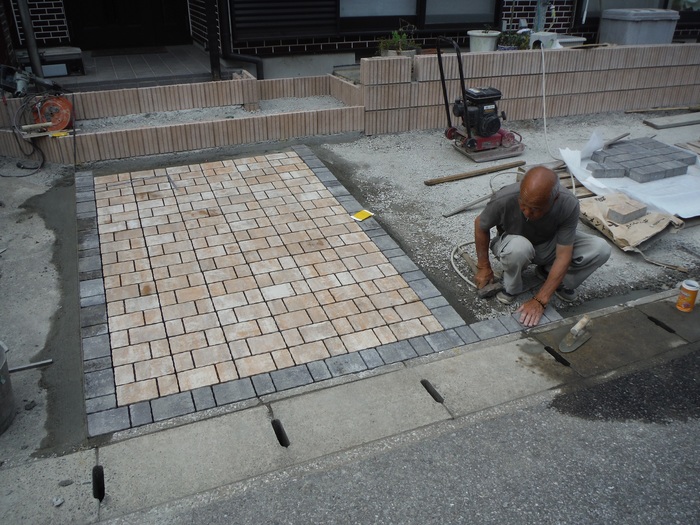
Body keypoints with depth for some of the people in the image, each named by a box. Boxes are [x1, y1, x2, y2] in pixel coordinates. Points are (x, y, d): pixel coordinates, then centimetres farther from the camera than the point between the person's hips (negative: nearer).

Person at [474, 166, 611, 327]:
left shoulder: (569, 205, -32)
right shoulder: (504, 199, -34)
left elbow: (563, 256, -26)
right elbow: (480, 225, -13)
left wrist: (540, 300, -29)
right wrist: (484, 267, -7)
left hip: (551, 245, 2)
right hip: (512, 242, -2)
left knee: (601, 249, -21)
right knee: (519, 247, -39)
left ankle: (553, 277, 3)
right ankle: (511, 287, -7)